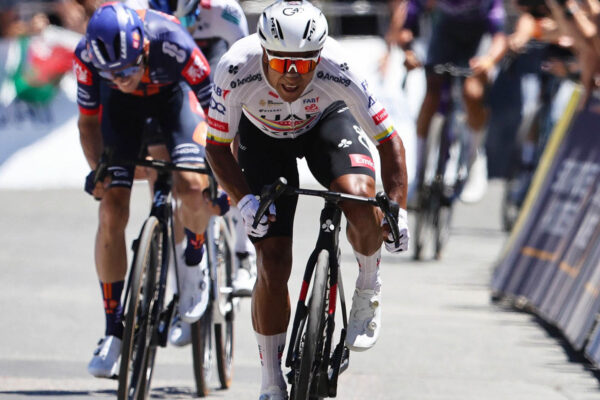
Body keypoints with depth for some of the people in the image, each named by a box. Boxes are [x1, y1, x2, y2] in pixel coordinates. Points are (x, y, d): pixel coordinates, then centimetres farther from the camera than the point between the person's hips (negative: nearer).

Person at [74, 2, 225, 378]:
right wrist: (97, 169, -28)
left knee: (191, 185, -27)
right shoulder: (88, 55, -32)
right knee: (111, 212, -10)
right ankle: (114, 331, 1)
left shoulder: (175, 47, -40)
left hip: (173, 92, -2)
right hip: (121, 107, 2)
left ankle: (193, 259, 6)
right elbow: (88, 121, -14)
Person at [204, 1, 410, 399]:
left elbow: (389, 141, -24)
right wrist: (244, 199, -35)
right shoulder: (236, 71, -37)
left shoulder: (338, 71, -37)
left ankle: (369, 284, 1)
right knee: (274, 265, -7)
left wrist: (397, 211, -32)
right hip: (262, 135, 0)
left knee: (363, 206, -31)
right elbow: (216, 146, -21)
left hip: (324, 122, 0)